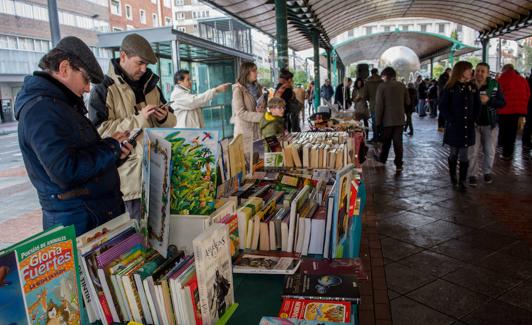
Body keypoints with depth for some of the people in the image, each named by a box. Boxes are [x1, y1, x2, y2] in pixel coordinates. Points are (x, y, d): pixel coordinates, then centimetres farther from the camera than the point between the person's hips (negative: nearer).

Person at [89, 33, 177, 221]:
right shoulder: (104, 89, -5)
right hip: (130, 176, -6)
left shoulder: (151, 86, 14)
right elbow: (100, 131, -14)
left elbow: (170, 123, 20)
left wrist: (164, 118, -5)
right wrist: (138, 119, -20)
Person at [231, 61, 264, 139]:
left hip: (258, 129, 6)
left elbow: (263, 105, 19)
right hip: (245, 130, -6)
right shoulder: (238, 89, -10)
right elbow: (241, 113, -17)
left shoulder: (257, 87, 10)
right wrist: (261, 116, -20)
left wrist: (261, 110, -5)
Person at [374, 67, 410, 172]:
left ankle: (382, 160, 28)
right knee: (398, 141, 4)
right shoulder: (402, 86, 2)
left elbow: (379, 105, -12)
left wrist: (378, 121, -6)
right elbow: (407, 102, 7)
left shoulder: (382, 86, -9)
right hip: (399, 119, 2)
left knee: (386, 141, 14)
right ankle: (399, 164, 4)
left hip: (387, 119, -2)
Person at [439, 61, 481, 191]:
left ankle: (462, 181, 11)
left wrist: (473, 119, 0)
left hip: (468, 127, 3)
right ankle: (453, 177, 28)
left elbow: (477, 105, 11)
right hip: (454, 127, -2)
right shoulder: (450, 88, -5)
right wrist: (451, 120, -13)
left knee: (464, 155, 4)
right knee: (453, 153, 10)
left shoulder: (473, 87, 6)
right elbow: (443, 106, -6)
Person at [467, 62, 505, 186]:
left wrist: (488, 100, -18)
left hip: (490, 124, 2)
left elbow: (502, 102, -4)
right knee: (473, 151, 2)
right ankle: (472, 175, 16)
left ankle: (487, 172, 32)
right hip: (474, 123, -1)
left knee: (490, 152, 12)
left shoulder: (494, 84, -2)